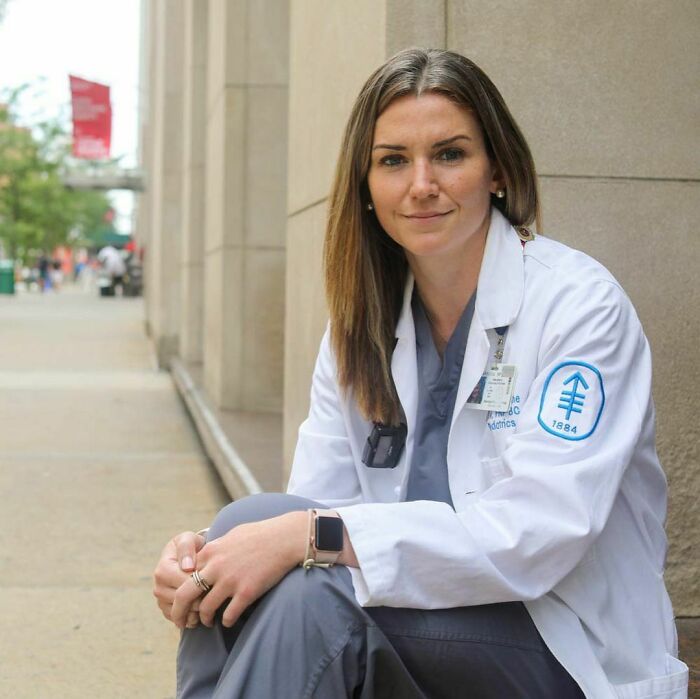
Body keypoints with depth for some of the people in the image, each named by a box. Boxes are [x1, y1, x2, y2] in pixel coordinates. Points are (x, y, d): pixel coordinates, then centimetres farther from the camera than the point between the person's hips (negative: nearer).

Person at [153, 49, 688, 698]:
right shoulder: (362, 325, 6)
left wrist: (308, 536, -30)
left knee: (303, 592, -29)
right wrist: (204, 555, -21)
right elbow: (314, 508, 1)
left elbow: (535, 535, -24)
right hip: (430, 612, 5)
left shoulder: (579, 303, -13)